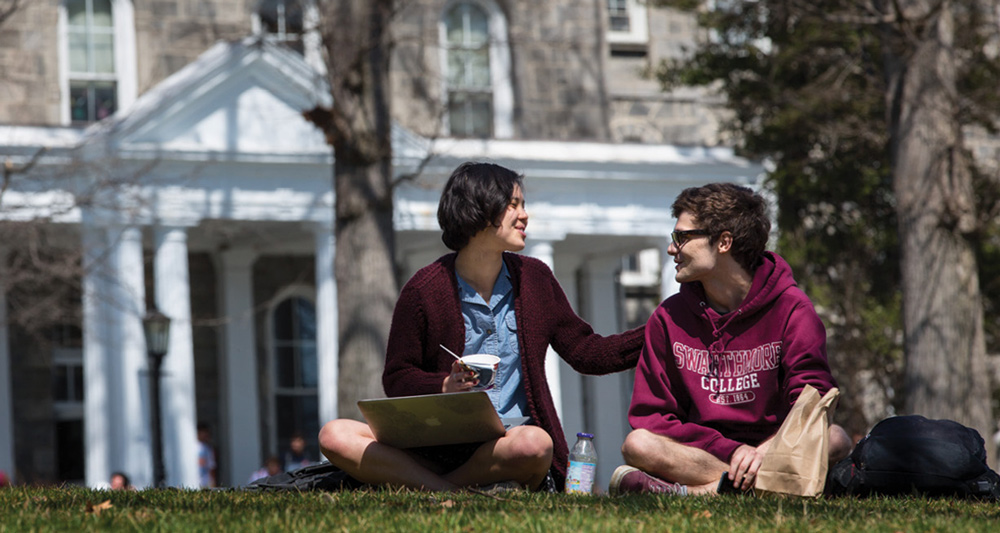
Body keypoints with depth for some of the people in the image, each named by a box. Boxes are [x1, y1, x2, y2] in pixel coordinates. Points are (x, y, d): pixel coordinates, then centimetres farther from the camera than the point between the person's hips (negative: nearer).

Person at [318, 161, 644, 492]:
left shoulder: (535, 279, 11)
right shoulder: (424, 290, 1)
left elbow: (586, 352, 16)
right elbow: (397, 378, 4)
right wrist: (444, 387, -17)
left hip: (511, 442, 1)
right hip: (442, 445, -1)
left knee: (535, 443, -38)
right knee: (335, 436, -25)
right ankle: (454, 493, -36)